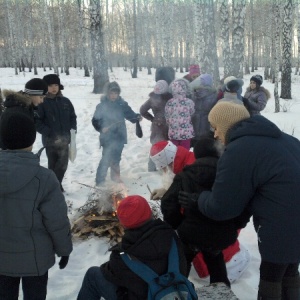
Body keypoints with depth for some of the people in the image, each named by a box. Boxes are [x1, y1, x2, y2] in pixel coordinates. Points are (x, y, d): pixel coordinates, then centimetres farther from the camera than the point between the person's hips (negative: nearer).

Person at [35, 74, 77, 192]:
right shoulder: (42, 103, -7)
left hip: (64, 140, 4)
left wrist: (73, 130, 1)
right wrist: (49, 133, -18)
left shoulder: (65, 101, 7)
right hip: (50, 140, -4)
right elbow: (37, 122, -10)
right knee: (53, 165, 3)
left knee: (63, 165, 10)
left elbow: (72, 117, 16)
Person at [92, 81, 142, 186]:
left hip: (119, 136, 3)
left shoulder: (122, 104, 2)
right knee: (106, 158, -11)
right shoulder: (102, 105, -5)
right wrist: (101, 128, -19)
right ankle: (100, 181, -4)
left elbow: (130, 114, 3)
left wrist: (137, 117, -18)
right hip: (107, 137, -3)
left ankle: (115, 176, 35)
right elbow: (95, 121, -3)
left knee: (116, 158, 17)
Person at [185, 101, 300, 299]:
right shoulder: (280, 138, 10)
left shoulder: (239, 151, -17)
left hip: (281, 228, -8)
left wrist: (199, 198, 7)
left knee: (270, 276, 14)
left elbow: (219, 207, -13)